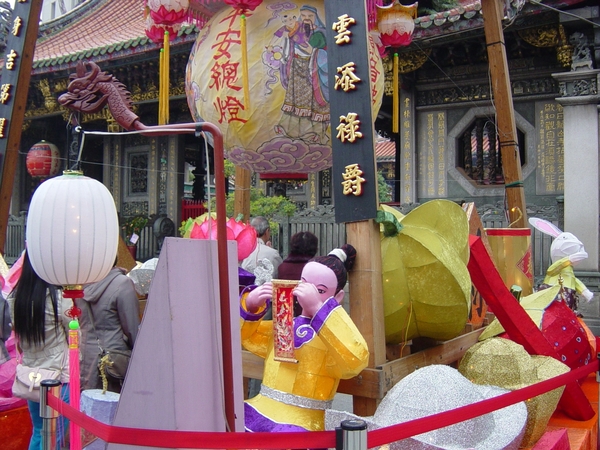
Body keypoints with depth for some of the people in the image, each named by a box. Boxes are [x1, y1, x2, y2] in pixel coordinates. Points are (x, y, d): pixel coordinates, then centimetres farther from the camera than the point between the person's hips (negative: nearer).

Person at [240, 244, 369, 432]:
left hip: (299, 423, -6)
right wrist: (249, 305, 1)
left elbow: (356, 360, -27)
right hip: (258, 410, 6)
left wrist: (318, 308, -29)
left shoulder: (336, 333, -6)